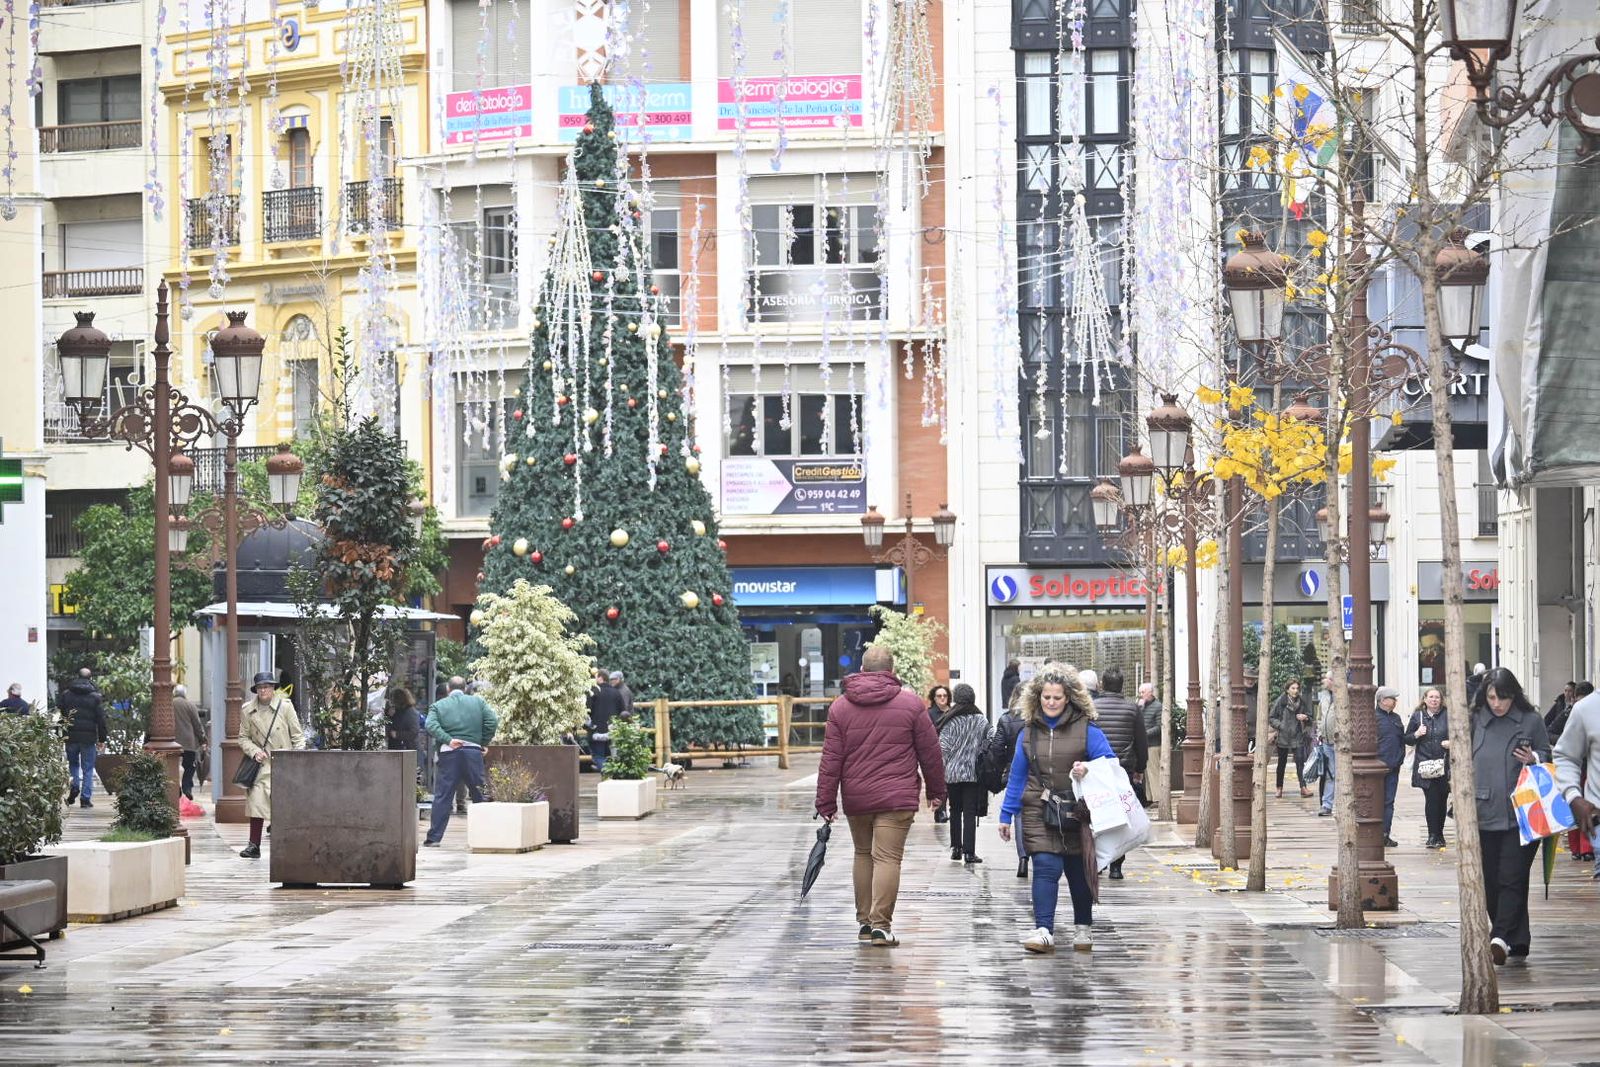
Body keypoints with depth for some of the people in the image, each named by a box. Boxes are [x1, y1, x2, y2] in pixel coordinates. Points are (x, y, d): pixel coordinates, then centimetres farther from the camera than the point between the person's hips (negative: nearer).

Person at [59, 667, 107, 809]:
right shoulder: (95, 696, -2)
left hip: (70, 737, 2)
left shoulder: (66, 695, 4)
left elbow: (60, 716, 5)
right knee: (88, 768, 4)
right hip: (89, 738, -2)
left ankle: (74, 786, -2)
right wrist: (102, 739, 5)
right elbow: (101, 719, -2)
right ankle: (85, 798, 1)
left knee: (73, 764, 20)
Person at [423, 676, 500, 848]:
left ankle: (434, 837, -2)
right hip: (473, 752, 1)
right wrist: (484, 742, 8)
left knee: (442, 796, 1)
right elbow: (492, 721, 0)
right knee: (479, 795, 9)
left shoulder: (438, 706, 9)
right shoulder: (478, 702, 10)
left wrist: (448, 740, -12)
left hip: (449, 753, -1)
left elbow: (431, 726, -9)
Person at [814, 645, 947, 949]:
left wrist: (826, 802, 6)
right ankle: (880, 924, -13)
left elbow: (831, 759, 2)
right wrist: (936, 791, 16)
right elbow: (929, 752, 4)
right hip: (897, 798, -3)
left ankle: (864, 921, 21)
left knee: (863, 854, 18)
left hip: (855, 798, 3)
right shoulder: (910, 704, -1)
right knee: (887, 856, -5)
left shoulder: (840, 706, 3)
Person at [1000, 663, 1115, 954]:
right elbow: (1017, 775, 12)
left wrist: (1089, 768, -24)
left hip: (1077, 811, -1)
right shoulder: (1029, 731, 7)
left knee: (1078, 870, 10)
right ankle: (1043, 931, -16)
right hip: (1038, 812, 1)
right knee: (1045, 867, -12)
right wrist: (1006, 814, 12)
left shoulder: (1085, 728, -2)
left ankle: (1083, 928, 25)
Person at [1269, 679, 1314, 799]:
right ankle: (1279, 788, 20)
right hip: (1283, 736, -1)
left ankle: (1303, 788, -13)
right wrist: (1280, 726, -12)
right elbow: (1271, 718, 2)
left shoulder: (1302, 702, 3)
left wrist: (1305, 718, -10)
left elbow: (1309, 718, 13)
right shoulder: (1280, 702, -4)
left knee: (1299, 761, -11)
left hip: (1297, 736, 1)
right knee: (1282, 762, 9)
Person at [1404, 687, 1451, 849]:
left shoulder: (1448, 716, 5)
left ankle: (1439, 834, 18)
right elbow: (1406, 739, 12)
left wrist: (1452, 742, -9)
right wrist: (1416, 734, -7)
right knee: (1431, 799, -10)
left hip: (1444, 764, 1)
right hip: (1425, 765, -1)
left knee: (1442, 800, 5)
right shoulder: (1417, 716, 8)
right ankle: (1433, 835, -7)